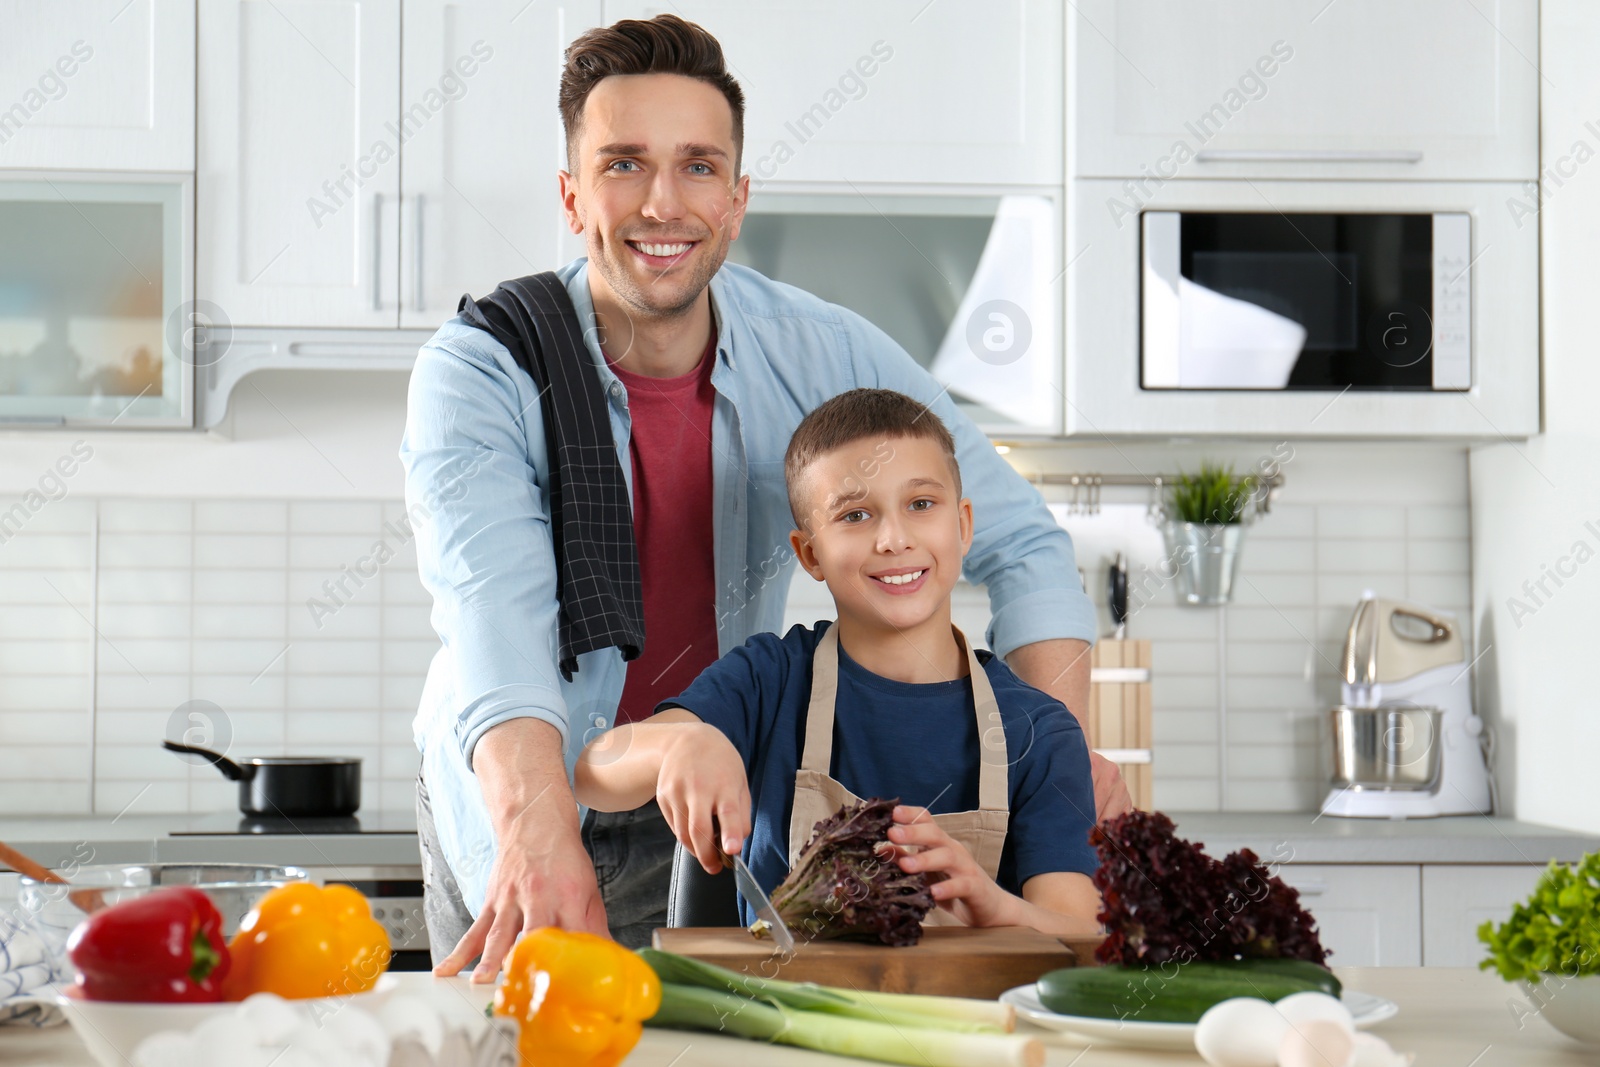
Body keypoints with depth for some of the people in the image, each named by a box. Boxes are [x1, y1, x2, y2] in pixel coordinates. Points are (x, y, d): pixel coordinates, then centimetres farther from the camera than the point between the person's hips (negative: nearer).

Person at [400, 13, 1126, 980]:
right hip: (506, 801, -2)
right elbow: (497, 612, -37)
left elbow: (1021, 545, -8)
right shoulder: (478, 375, -21)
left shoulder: (823, 357, -13)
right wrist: (540, 836, -55)